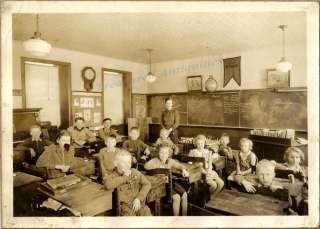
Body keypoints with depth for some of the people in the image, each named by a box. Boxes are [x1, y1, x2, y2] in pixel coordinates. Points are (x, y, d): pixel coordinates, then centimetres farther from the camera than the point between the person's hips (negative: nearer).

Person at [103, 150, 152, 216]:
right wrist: (124, 177, -14)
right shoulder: (113, 175, -1)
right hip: (124, 205, -2)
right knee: (130, 214, -30)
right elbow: (108, 185, -24)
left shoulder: (135, 173, 8)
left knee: (146, 213, -22)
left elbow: (147, 184, 3)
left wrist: (139, 198, -10)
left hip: (137, 203, 3)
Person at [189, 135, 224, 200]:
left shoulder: (208, 152, 12)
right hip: (199, 172, -5)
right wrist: (203, 170, -16)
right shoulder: (192, 152, -2)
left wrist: (208, 170, -14)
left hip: (209, 171, 5)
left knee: (221, 183, -14)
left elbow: (210, 163, 8)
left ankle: (212, 197, 8)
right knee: (213, 185, -24)